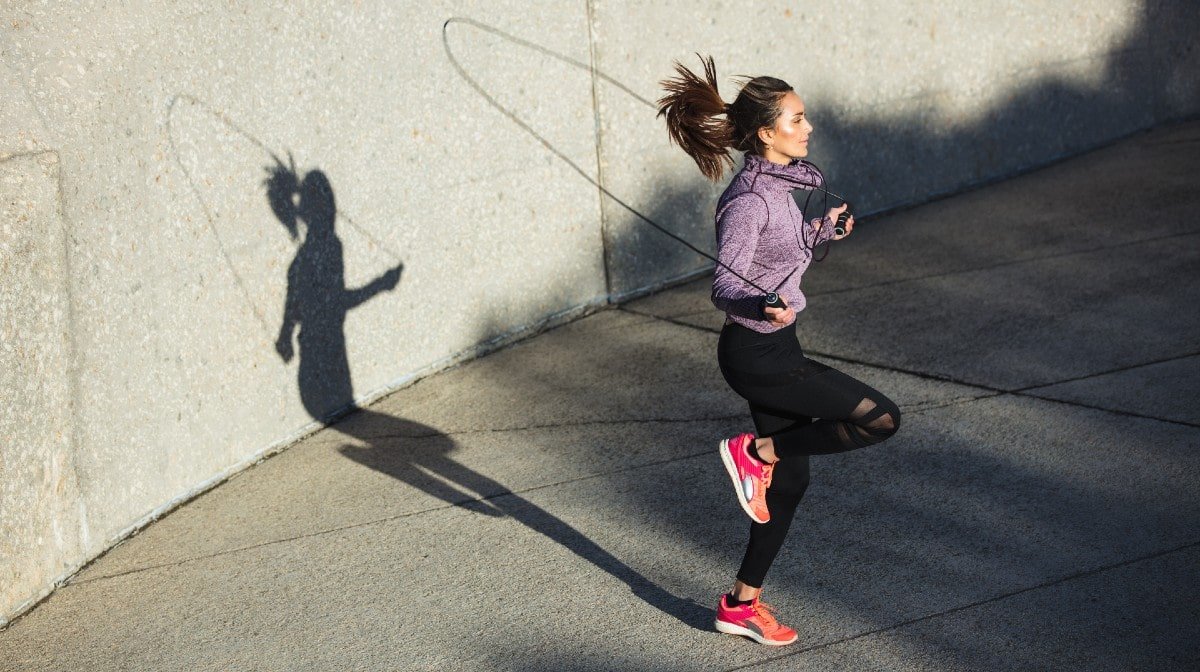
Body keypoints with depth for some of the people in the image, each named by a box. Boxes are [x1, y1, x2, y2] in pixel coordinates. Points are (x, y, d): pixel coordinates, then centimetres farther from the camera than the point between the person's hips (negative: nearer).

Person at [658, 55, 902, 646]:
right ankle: (755, 451, 1)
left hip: (772, 351, 10)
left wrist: (819, 230, 24)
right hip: (758, 355, -10)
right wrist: (763, 308, -44)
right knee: (881, 418, -12)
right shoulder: (749, 200, -21)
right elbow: (724, 286, -26)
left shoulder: (775, 185, 8)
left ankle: (742, 605, 27)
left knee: (789, 483, 15)